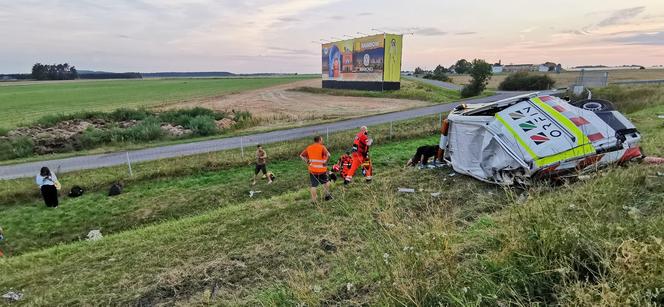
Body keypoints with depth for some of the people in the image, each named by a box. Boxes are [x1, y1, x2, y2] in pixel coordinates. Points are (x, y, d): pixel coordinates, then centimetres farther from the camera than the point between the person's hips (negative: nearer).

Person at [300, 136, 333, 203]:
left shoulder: (309, 148, 7)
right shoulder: (322, 147, -8)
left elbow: (301, 155, 11)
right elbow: (328, 155, -24)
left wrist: (307, 161, 11)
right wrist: (325, 162, -11)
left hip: (312, 169, 3)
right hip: (321, 169, -3)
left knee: (314, 185, 7)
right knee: (326, 181, 22)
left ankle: (314, 200, 8)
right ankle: (327, 194, 31)